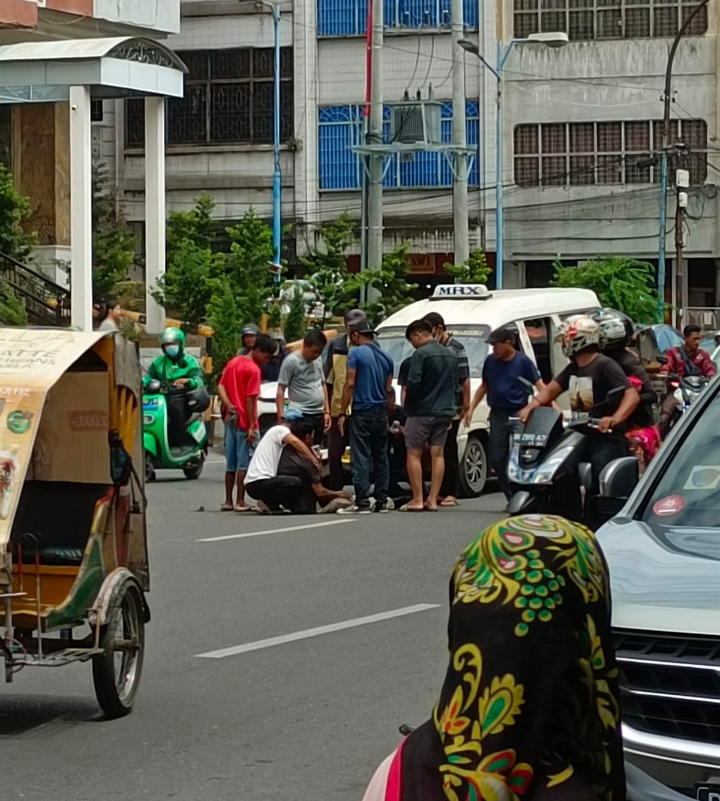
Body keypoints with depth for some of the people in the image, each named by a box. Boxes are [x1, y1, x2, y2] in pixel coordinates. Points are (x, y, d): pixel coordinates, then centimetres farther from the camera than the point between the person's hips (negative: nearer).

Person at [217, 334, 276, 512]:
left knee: (231, 463, 12)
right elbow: (250, 399, -18)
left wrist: (228, 405, -9)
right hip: (244, 422, -8)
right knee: (244, 464, -3)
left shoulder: (233, 362, 11)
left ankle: (228, 501, 14)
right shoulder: (253, 369, -14)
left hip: (231, 419, 8)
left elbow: (220, 387, 5)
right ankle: (240, 502, -3)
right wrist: (252, 426, -17)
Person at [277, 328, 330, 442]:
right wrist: (281, 416, -16)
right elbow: (281, 390, -10)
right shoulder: (291, 361, -9)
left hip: (318, 415, 7)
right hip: (300, 416, -7)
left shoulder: (318, 360, 12)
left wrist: (326, 411, 16)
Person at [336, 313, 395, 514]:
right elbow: (389, 390, 14)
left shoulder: (356, 353, -7)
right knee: (381, 458, 10)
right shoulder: (385, 357, 12)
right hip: (380, 413, 6)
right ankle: (382, 501, 11)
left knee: (361, 458, -7)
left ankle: (362, 502, -11)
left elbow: (350, 384, -12)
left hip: (362, 412, -6)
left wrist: (342, 413, -9)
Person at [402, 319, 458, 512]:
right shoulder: (451, 355, 12)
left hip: (422, 411, -7)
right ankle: (433, 500, 6)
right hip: (444, 411, 7)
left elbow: (413, 383, -17)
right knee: (437, 454, 7)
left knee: (414, 454, 0)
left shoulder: (420, 354, -13)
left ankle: (417, 499, -3)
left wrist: (408, 404, -2)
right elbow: (456, 384, 15)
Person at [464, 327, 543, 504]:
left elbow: (539, 384, -7)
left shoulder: (523, 362, -4)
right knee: (497, 459, 5)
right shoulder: (490, 361, 10)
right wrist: (471, 408, 15)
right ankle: (511, 497, 14)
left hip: (518, 416, -5)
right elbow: (484, 387, 20)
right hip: (497, 415, 5)